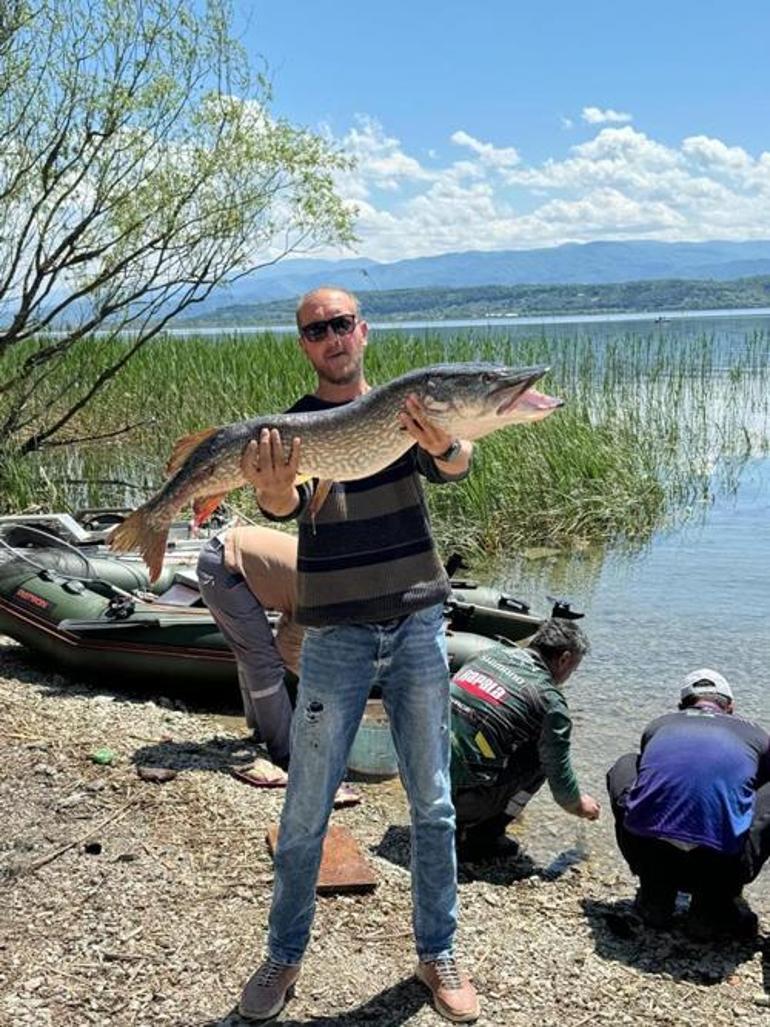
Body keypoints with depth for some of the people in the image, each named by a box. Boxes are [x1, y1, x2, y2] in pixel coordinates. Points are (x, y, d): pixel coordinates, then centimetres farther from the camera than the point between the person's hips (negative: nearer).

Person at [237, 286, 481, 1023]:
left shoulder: (405, 409, 2)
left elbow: (455, 469, -17)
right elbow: (284, 506, -21)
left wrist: (441, 446, -42)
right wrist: (274, 491, -45)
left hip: (418, 626, 2)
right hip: (335, 636, -1)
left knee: (432, 802, 9)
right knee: (306, 810, 5)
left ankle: (437, 954, 26)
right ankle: (284, 956, 24)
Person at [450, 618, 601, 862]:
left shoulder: (493, 652, 11)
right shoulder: (550, 701, -6)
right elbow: (560, 776, 4)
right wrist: (580, 806, 28)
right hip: (460, 798, -7)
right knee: (542, 756, 9)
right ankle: (483, 836, 9)